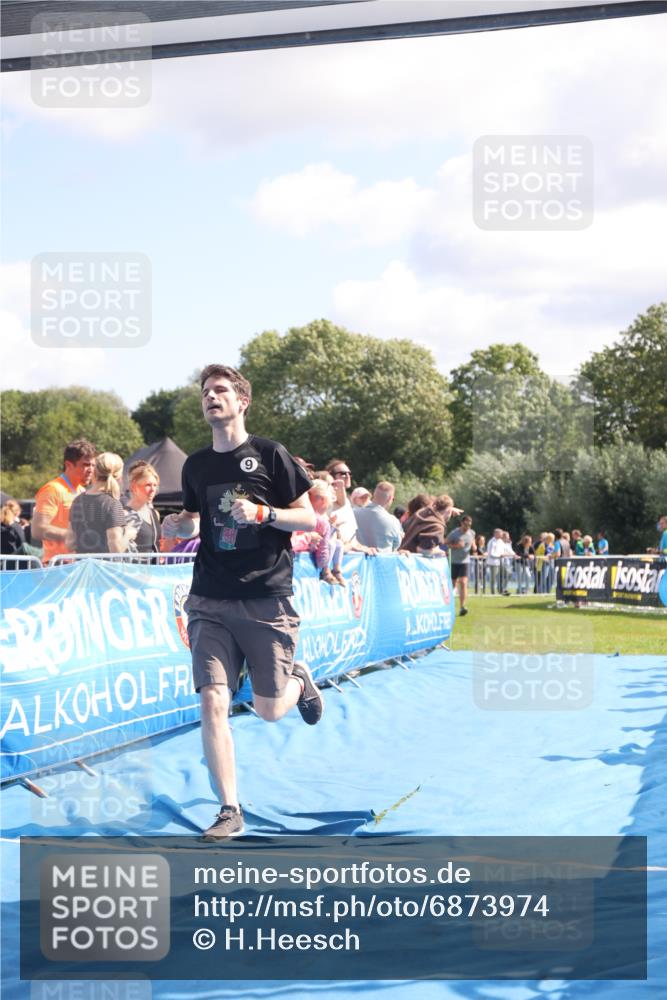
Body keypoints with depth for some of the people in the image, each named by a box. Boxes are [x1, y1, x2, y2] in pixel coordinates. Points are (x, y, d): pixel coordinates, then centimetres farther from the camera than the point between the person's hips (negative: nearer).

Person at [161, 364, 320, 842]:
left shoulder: (270, 454, -3)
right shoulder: (196, 465, 8)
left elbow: (308, 519, -3)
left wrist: (263, 513, -20)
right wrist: (180, 525, -1)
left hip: (267, 600, -3)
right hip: (211, 603, 3)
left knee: (269, 710, 4)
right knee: (213, 703, -10)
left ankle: (299, 682, 40)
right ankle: (230, 810, -1)